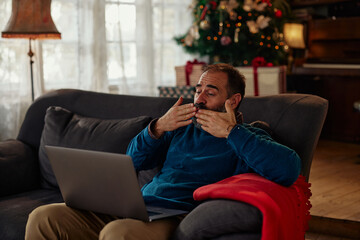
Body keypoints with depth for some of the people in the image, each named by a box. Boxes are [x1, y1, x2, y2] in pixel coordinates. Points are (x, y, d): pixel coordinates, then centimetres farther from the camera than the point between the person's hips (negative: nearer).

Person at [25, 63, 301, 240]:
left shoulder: (246, 137, 5)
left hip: (173, 217, -6)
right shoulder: (184, 127, 23)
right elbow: (134, 161, 23)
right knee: (43, 217, -10)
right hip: (134, 207, 7)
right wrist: (157, 128, 3)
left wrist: (231, 132, -13)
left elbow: (289, 169, -16)